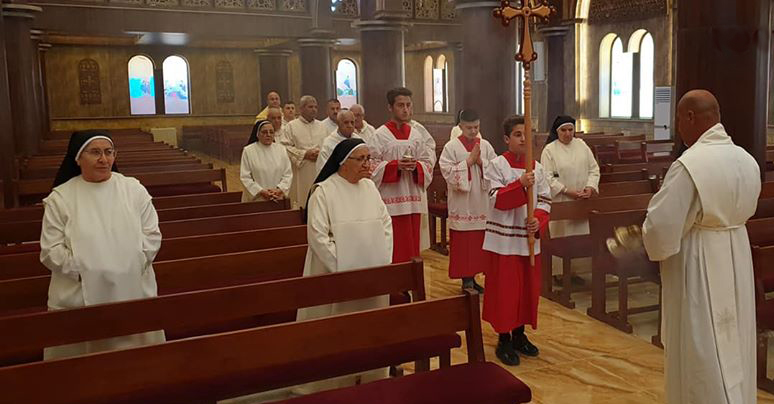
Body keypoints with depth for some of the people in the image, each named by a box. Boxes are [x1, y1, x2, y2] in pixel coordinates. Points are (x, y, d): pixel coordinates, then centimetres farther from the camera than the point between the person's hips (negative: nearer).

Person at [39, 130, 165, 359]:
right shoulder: (60, 198, 0)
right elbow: (51, 251, -3)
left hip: (134, 291, 1)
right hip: (80, 296, -1)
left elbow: (152, 236, 3)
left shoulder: (134, 190, 4)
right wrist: (82, 270, -15)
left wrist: (133, 264, -10)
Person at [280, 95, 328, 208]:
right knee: (302, 202, -3)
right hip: (301, 173, -3)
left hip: (320, 172, 3)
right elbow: (285, 147, -6)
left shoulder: (321, 126, 14)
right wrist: (304, 154, -13)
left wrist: (321, 153, -8)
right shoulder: (291, 126, 2)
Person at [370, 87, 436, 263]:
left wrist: (416, 166, -14)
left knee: (412, 245, 10)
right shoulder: (380, 135, -4)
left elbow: (429, 162, 7)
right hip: (391, 199, -4)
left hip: (414, 198, 4)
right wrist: (396, 165, -20)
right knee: (394, 249, -4)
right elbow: (372, 166, -7)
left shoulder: (417, 133, 9)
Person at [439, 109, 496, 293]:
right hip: (461, 204, -3)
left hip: (482, 203, 4)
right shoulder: (451, 147, -5)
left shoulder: (485, 145, 6)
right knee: (462, 242, -1)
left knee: (479, 242, 8)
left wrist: (481, 162, -13)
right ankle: (465, 279, 10)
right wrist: (468, 162, -16)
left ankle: (472, 278, 20)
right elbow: (447, 171, -13)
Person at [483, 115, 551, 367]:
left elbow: (544, 200, 5)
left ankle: (519, 334, 28)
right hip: (504, 237, -5)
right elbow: (498, 199, -15)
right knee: (505, 288, 1)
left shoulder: (537, 168, 6)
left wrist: (538, 220, -13)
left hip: (528, 237, 5)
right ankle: (504, 340, 13)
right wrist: (521, 184, -27)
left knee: (528, 287, 12)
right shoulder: (497, 165, -7)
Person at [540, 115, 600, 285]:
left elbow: (594, 169, 8)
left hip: (581, 201, 4)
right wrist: (567, 192, -17)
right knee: (560, 237, 1)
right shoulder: (550, 149, -7)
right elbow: (548, 177, -12)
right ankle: (558, 271, 11)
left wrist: (590, 187, -8)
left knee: (580, 235, 7)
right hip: (559, 201, -4)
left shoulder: (582, 145, 7)